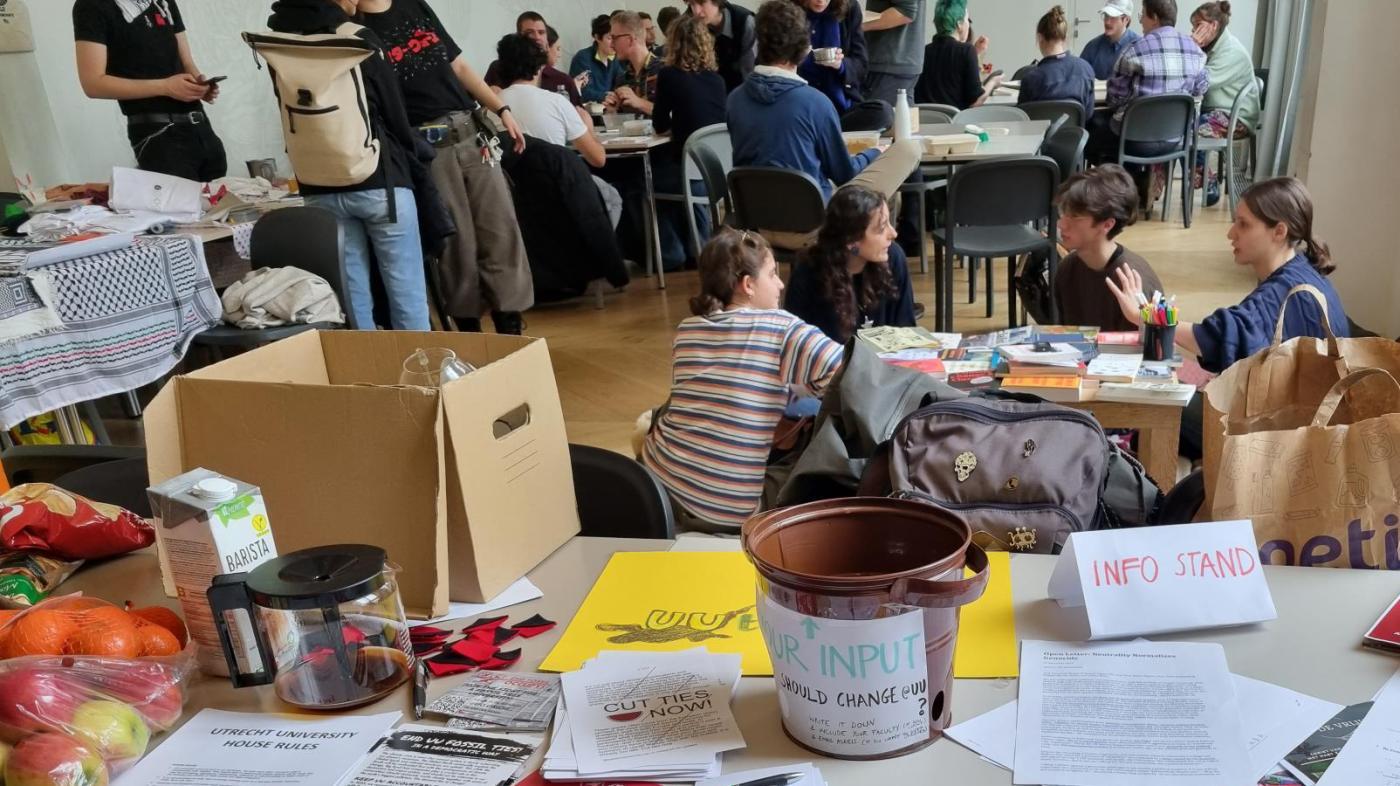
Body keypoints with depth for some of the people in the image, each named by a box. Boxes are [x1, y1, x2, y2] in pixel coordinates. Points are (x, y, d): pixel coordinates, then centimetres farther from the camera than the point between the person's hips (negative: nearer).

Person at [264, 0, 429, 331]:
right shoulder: (359, 38, -8)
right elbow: (394, 112, -1)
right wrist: (406, 158, 16)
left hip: (320, 188, 5)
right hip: (379, 180, -4)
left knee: (352, 294, 8)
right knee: (406, 291, 1)